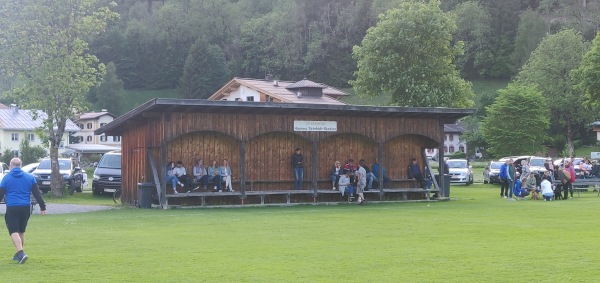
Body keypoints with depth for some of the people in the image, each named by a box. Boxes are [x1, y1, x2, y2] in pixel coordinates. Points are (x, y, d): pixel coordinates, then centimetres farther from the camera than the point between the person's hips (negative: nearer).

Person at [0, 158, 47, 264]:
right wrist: (42, 207, 8)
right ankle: (19, 254, 27)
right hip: (26, 208, 4)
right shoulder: (29, 177, 8)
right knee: (21, 231, 17)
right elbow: (37, 193, 6)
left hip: (12, 208, -4)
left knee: (14, 232, -6)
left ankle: (21, 253, -23)